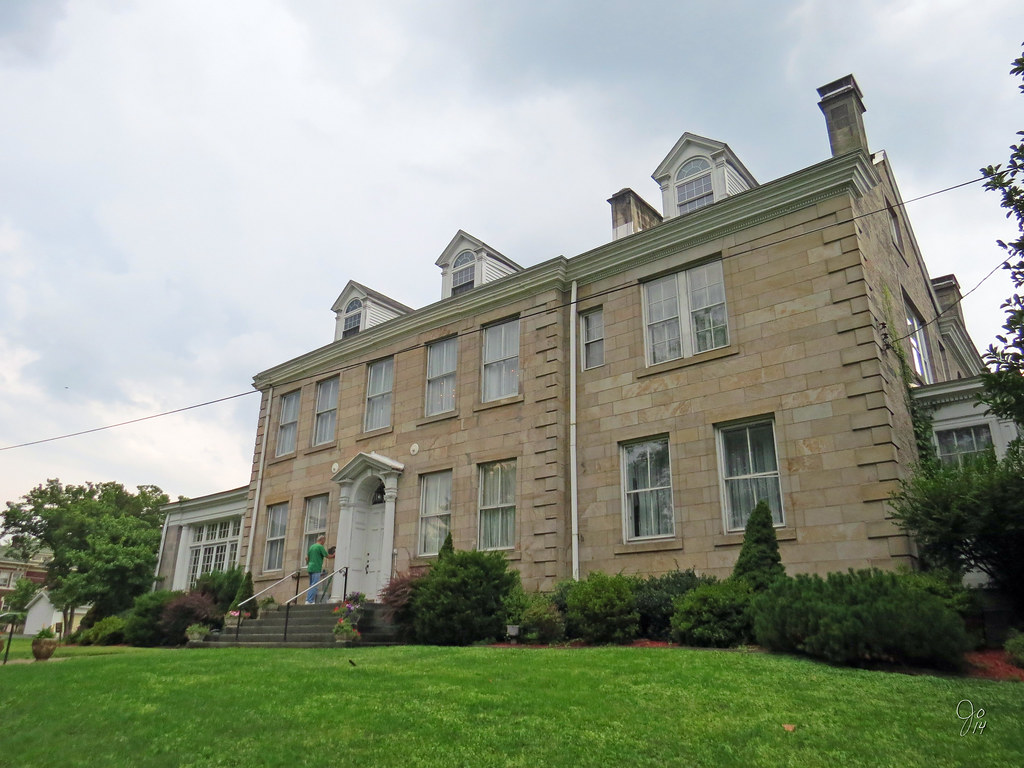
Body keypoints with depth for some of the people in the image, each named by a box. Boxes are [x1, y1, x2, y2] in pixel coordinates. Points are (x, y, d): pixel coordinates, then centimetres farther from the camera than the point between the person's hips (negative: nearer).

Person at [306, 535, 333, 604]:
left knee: (311, 585, 14)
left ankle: (308, 600, 13)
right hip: (316, 569, -9)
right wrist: (333, 555, 9)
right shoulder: (320, 547, -9)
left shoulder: (312, 546, 15)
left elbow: (307, 557, 19)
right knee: (314, 586, -7)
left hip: (310, 568, 9)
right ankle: (309, 601, -11)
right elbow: (327, 556, -9)